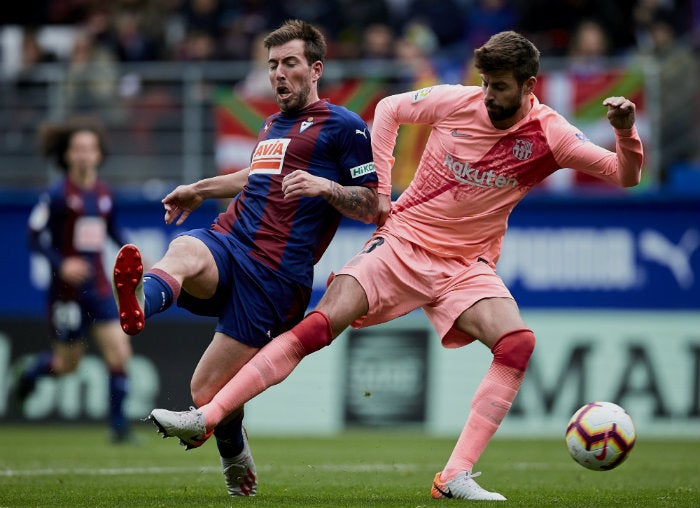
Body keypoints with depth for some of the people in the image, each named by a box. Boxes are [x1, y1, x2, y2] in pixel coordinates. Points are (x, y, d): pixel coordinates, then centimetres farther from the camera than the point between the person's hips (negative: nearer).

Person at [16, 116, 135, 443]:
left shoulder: (104, 194, 5)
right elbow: (35, 238, -11)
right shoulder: (57, 194, -11)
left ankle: (119, 426, 1)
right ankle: (31, 371, 43)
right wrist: (61, 264, -23)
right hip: (67, 290, -4)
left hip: (99, 289, 4)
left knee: (119, 355, -8)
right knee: (67, 365, 8)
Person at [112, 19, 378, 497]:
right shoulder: (272, 126, 26)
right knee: (183, 254, -34)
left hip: (275, 274, -6)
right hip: (226, 242, 6)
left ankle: (238, 468, 19)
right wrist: (199, 189, 50)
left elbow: (369, 207, -1)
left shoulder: (344, 126, 3)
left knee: (207, 390, -6)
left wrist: (324, 186, -18)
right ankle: (138, 303, -60)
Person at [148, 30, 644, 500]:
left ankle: (455, 476, -24)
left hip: (467, 264, 0)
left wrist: (625, 131, -30)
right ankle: (206, 417, -13)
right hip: (403, 241, 0)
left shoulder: (548, 134, -8)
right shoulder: (456, 102, -7)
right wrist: (380, 186, 3)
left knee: (519, 343, -25)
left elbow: (625, 175, -9)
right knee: (316, 327, -15)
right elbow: (389, 108, 9)